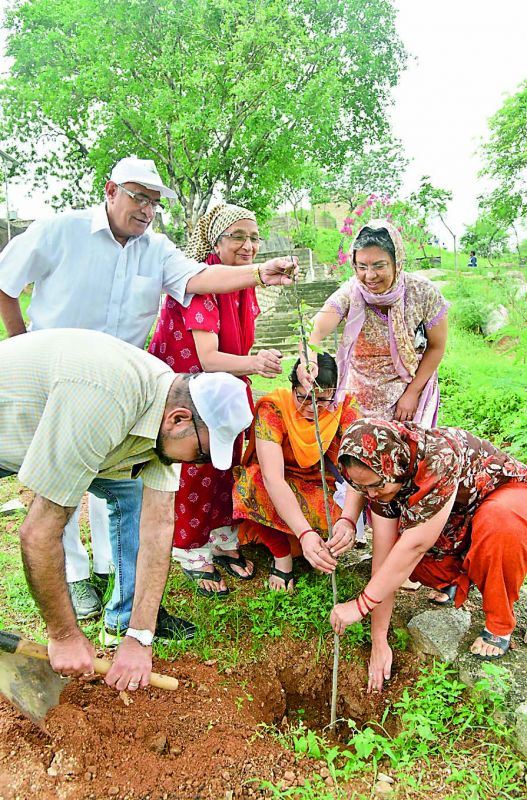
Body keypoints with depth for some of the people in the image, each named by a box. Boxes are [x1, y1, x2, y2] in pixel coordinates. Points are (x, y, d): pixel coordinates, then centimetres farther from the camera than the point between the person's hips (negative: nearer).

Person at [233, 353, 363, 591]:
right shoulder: (272, 407, -27)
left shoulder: (345, 407, -20)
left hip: (321, 487, 2)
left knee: (343, 532, -29)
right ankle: (281, 554, -14)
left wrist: (348, 520, -52)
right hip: (276, 491, -2)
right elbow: (272, 477, -40)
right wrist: (305, 533, -52)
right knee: (255, 479, -36)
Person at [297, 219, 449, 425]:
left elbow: (436, 347, -5)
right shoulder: (350, 293, -18)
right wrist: (309, 358, -57)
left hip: (410, 389, 0)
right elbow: (317, 329, -35)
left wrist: (412, 393, -10)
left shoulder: (423, 293, -17)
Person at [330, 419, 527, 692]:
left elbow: (416, 544, -38)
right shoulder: (380, 478, -18)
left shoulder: (439, 454, -38)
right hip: (457, 525, 5)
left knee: (498, 522, -39)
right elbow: (383, 554, -18)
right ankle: (455, 581, 12)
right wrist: (378, 641, -17)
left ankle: (500, 625, -14)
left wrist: (361, 604, -34)